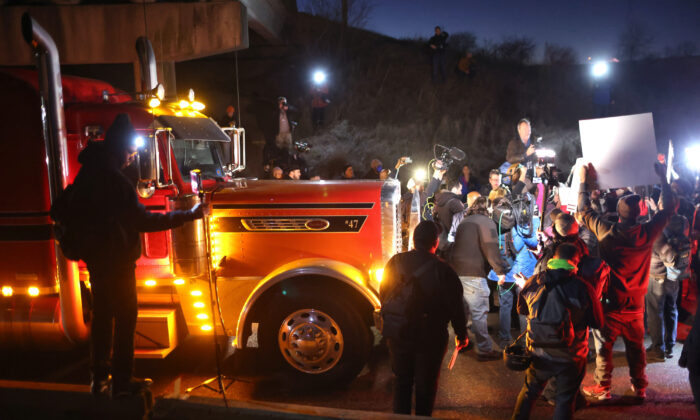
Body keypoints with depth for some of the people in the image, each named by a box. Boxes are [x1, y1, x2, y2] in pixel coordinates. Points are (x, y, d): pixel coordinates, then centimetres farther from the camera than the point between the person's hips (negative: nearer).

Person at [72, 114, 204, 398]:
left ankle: (98, 379, 28)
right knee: (125, 319, 3)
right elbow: (142, 221, -26)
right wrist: (188, 215, -25)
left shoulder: (87, 173, 6)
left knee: (102, 315, 17)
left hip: (96, 259, 9)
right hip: (117, 261, -9)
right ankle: (121, 383, 12)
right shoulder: (115, 180, -23)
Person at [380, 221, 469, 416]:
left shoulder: (395, 262, -6)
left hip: (396, 334, 3)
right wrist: (462, 335, 3)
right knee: (426, 384, 16)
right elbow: (455, 308, -13)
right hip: (430, 337, -3)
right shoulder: (443, 271, -18)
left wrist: (389, 323, 20)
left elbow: (383, 296, 5)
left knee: (401, 380, 21)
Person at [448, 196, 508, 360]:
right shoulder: (486, 222, -4)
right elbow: (491, 248, -12)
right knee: (479, 312, -3)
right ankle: (485, 350, 2)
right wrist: (500, 270, -6)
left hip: (455, 270, 8)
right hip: (472, 273, -8)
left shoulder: (464, 222, 20)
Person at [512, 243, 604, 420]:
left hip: (538, 352, 3)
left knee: (529, 391, 23)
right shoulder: (583, 288, -17)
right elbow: (598, 322, -6)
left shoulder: (533, 282, -7)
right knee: (565, 399, 16)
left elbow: (521, 309, 9)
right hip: (570, 357, -3)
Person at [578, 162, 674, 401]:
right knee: (636, 347, 18)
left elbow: (583, 212, -6)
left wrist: (583, 182, 3)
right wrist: (663, 179, 11)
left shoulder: (607, 232, -20)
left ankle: (602, 388, 19)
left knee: (604, 347, 9)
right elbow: (667, 210, 3)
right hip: (635, 305, 3)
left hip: (609, 303, -3)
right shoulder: (647, 233, -14)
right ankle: (639, 387, 32)